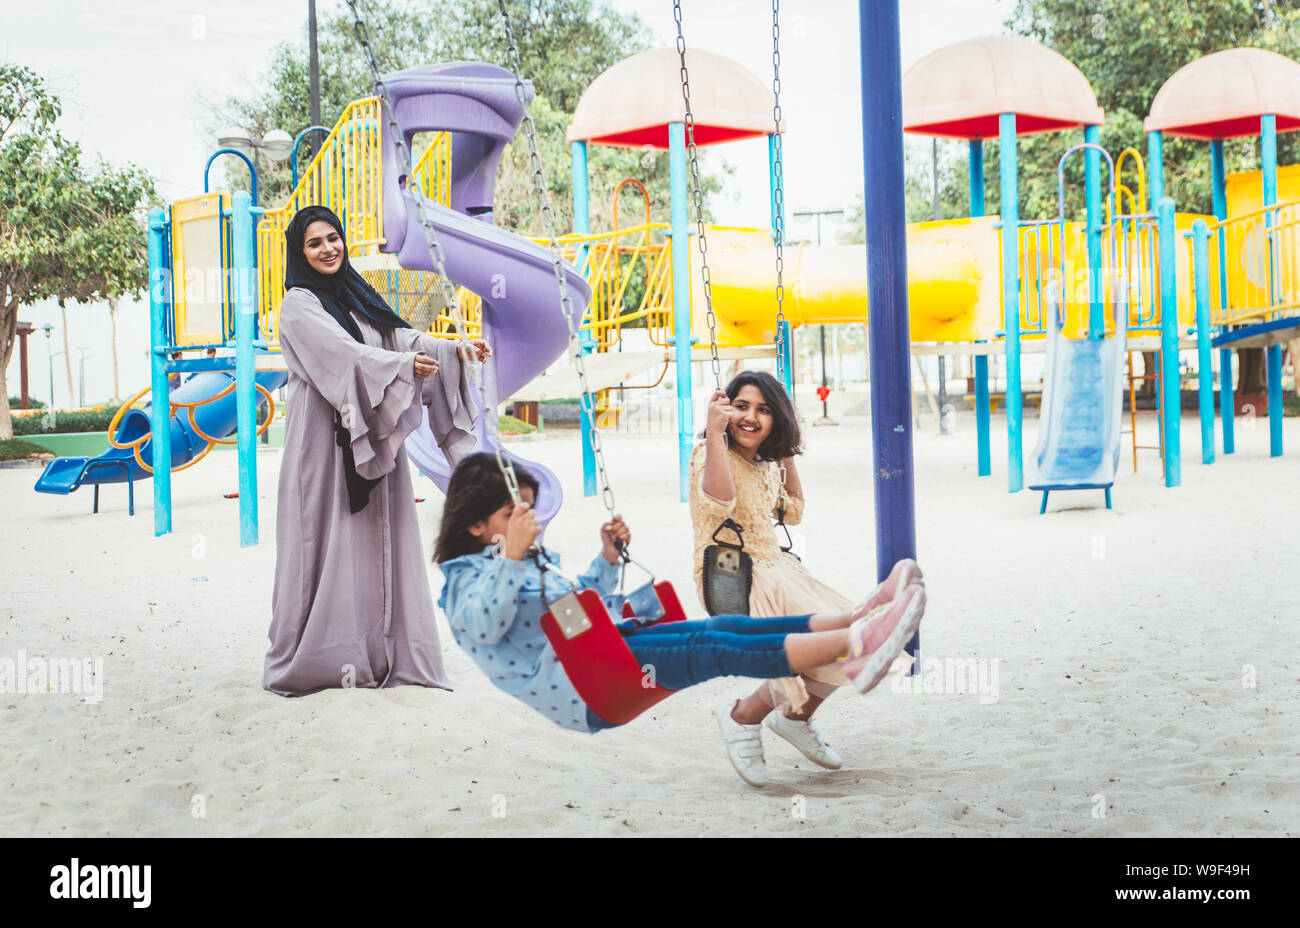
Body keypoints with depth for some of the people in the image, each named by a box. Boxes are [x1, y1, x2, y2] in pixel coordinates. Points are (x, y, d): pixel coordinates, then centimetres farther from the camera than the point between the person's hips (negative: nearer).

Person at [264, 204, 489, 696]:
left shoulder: (355, 297, 18)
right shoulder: (299, 306, -4)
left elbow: (398, 336, 9)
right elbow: (341, 354, -18)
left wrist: (454, 351, -5)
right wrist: (404, 365, -27)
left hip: (369, 438, 7)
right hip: (324, 438, -7)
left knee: (376, 538, 6)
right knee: (327, 541, -7)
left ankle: (378, 653, 10)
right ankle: (312, 656, -1)